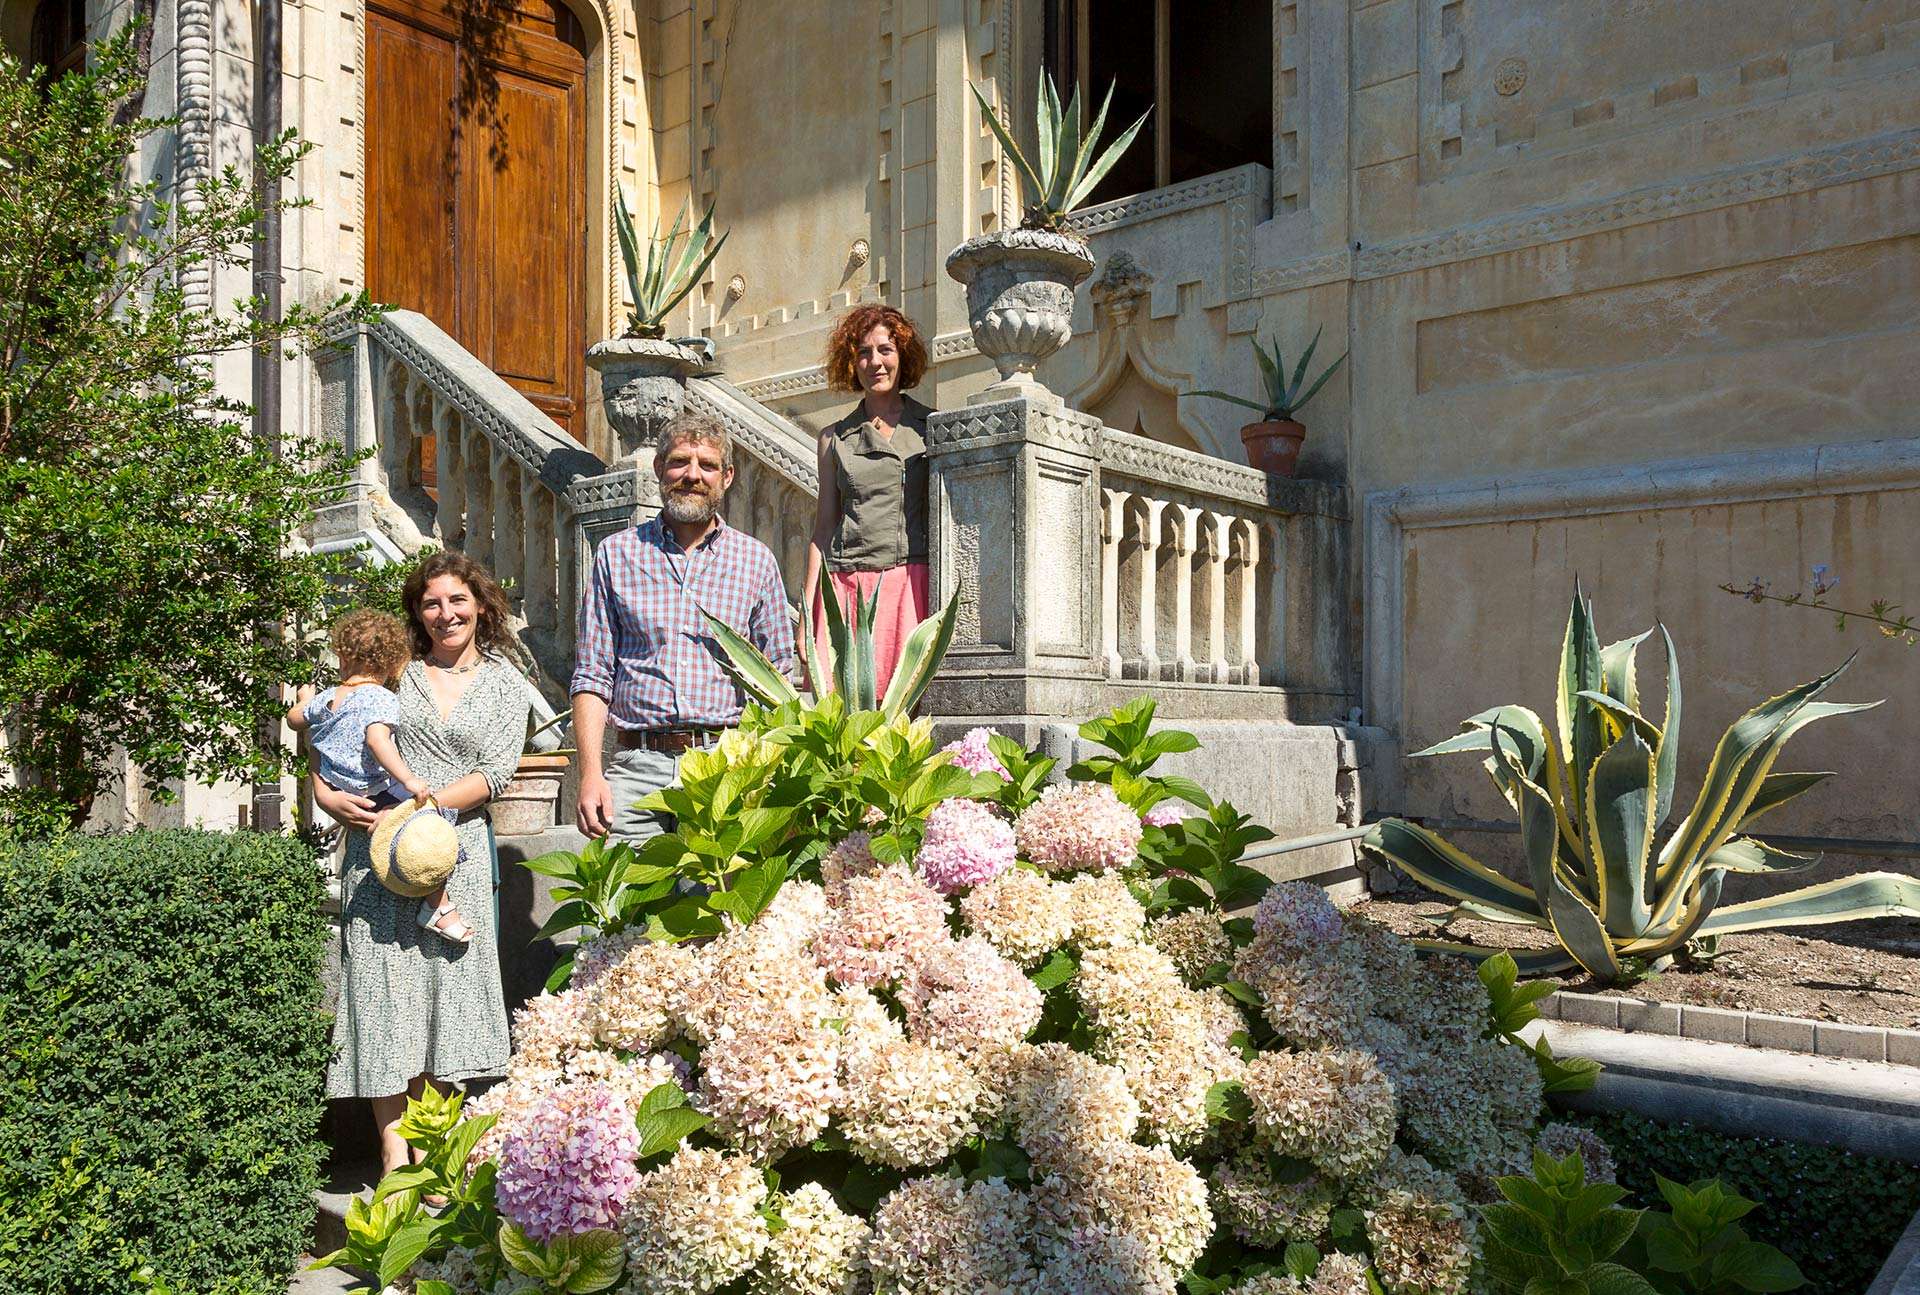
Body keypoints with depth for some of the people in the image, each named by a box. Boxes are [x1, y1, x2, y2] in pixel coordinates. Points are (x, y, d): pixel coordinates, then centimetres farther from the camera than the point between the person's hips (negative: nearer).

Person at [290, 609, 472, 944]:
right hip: (377, 795, -9)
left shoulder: (326, 698, 8)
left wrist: (305, 700, 48)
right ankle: (437, 907, -13)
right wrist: (408, 779, -34)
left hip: (339, 787, 9)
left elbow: (294, 719, 27)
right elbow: (377, 739, -31)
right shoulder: (382, 699, -14)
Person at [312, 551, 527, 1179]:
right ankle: (393, 1145, 3)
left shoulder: (504, 684, 10)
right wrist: (325, 794, -4)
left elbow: (495, 773, -2)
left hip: (458, 850, 0)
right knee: (382, 980, -4)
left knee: (445, 980, -1)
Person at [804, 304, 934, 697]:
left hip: (912, 580, -1)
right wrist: (806, 608, 8)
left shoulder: (932, 428, 11)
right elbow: (823, 526, 15)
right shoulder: (834, 439, 15)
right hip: (845, 584, 1)